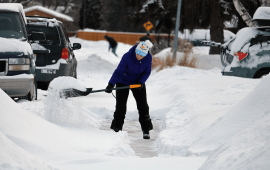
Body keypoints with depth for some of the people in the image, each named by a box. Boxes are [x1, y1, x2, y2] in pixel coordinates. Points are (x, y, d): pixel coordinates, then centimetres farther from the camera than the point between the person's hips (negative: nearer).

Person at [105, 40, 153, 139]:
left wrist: (141, 82, -23)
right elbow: (118, 71, -27)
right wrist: (111, 84, -36)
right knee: (120, 107, -4)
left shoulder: (148, 58, -20)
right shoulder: (127, 57, -30)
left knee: (143, 106, 2)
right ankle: (116, 129, 8)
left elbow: (147, 72, -7)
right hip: (123, 82, -3)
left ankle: (146, 130, 13)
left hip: (138, 82, 3)